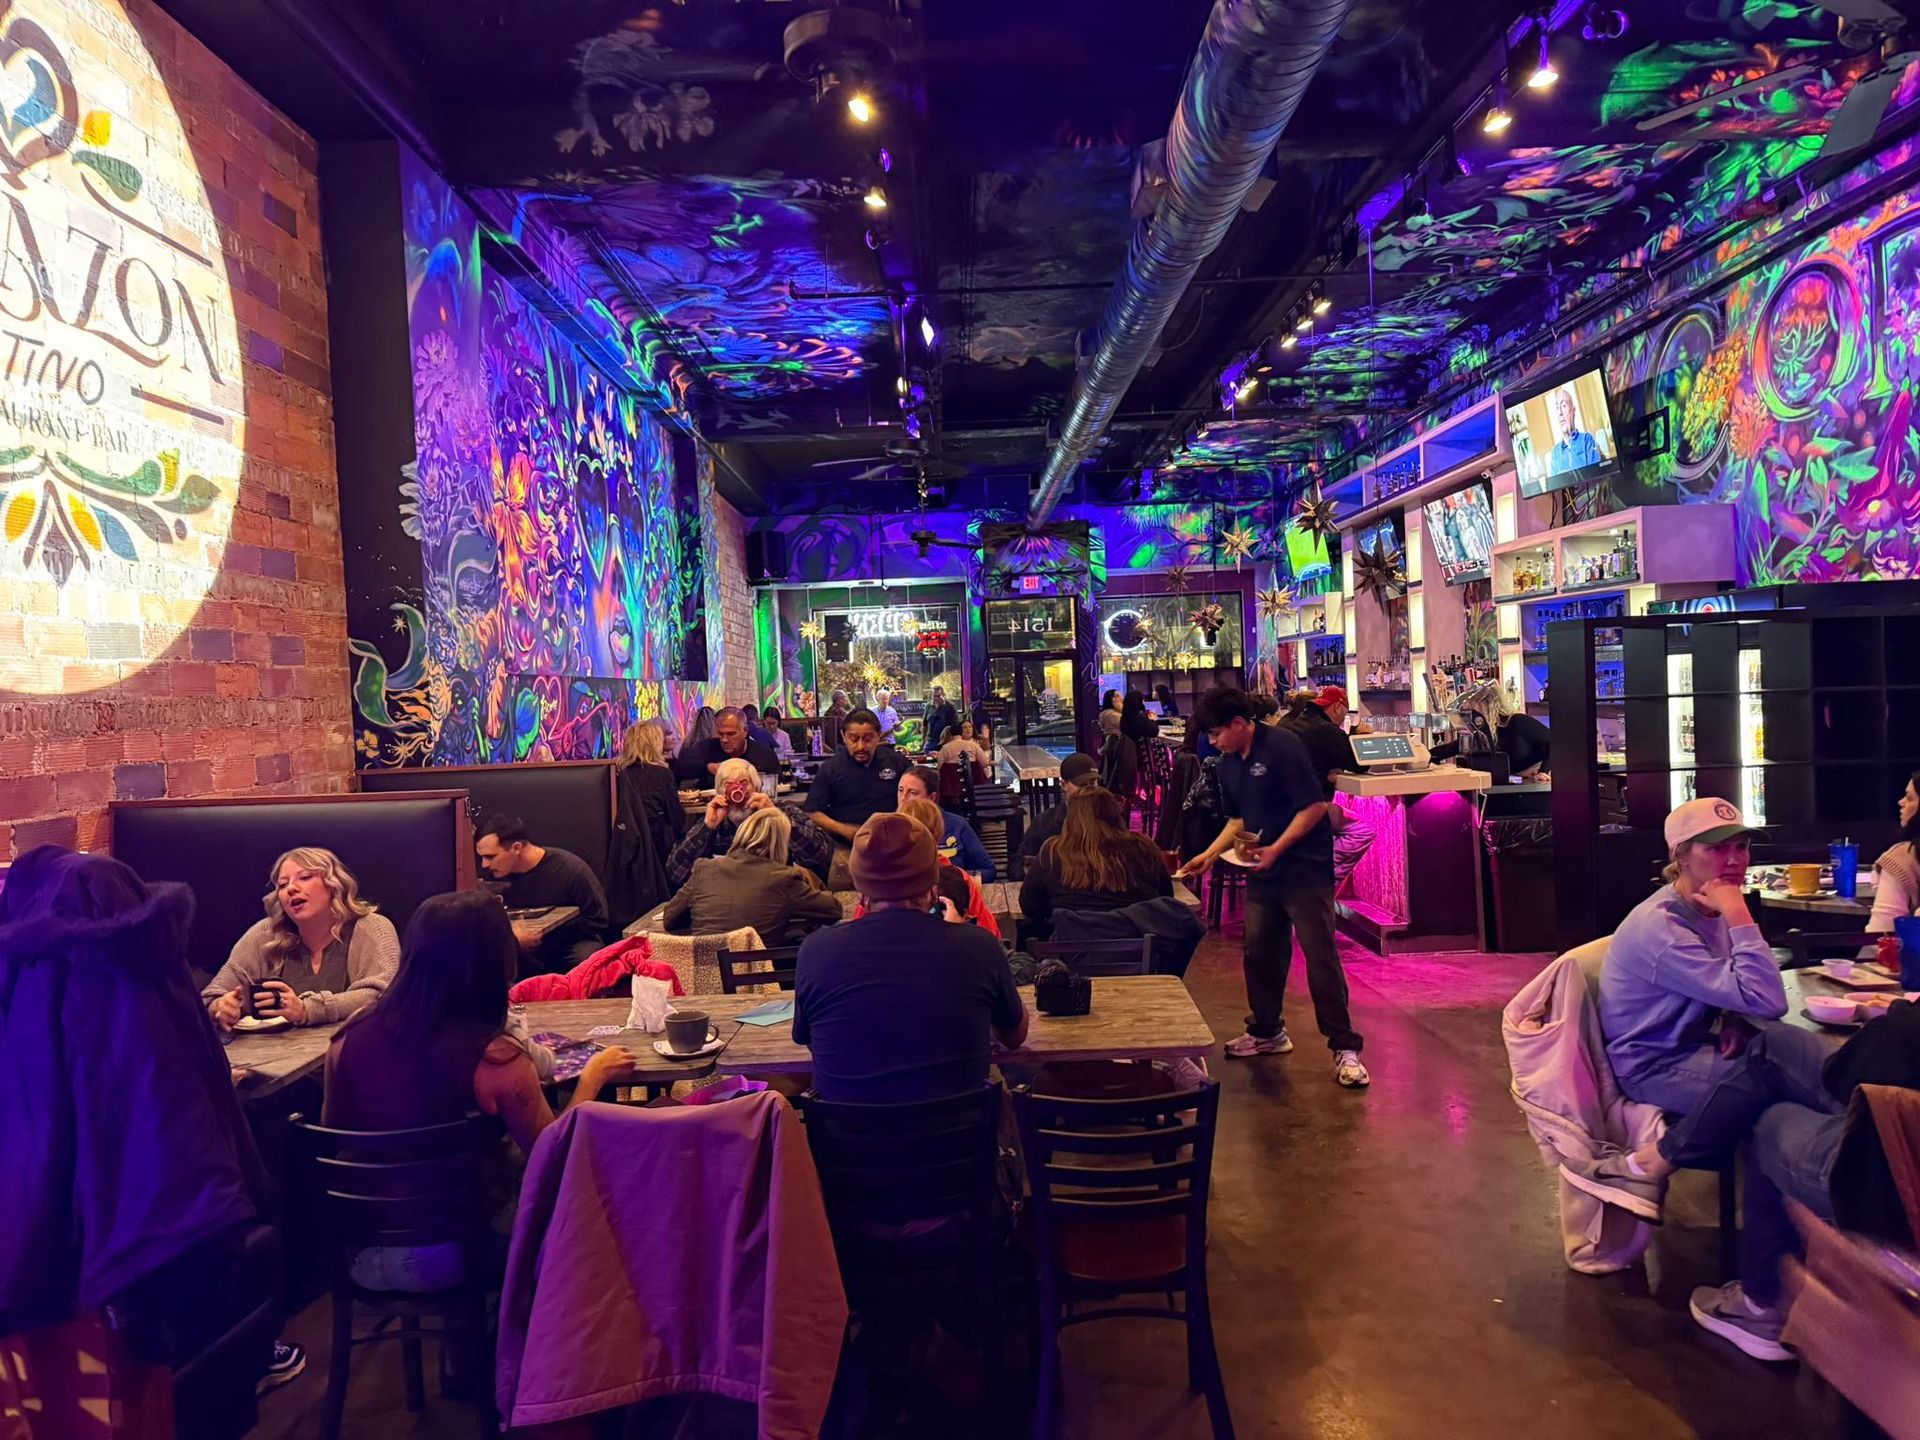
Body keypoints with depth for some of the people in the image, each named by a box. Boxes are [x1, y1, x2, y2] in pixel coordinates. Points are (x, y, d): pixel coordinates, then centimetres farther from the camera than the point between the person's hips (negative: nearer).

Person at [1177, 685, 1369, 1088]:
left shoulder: (1282, 746, -16)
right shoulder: (1227, 764, 8)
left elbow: (1314, 806, -18)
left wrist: (1276, 849, -22)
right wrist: (1210, 854, 6)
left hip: (1305, 869, -8)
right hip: (1262, 874, 8)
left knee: (1320, 957, -6)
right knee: (1258, 953, 12)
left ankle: (1344, 1047, 1)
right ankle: (1267, 1031, 29)